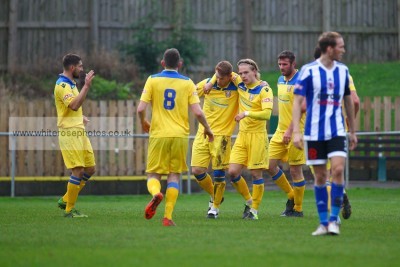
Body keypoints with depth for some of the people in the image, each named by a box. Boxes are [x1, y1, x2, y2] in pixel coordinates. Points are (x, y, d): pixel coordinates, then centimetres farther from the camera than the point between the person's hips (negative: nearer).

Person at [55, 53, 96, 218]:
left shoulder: (71, 84, 19)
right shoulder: (62, 85, -12)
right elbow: (74, 105, -28)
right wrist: (86, 86, -28)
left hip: (79, 132, 10)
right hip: (69, 134, -10)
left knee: (90, 169, 9)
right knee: (78, 171, -12)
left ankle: (65, 200, 18)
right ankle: (69, 210, -4)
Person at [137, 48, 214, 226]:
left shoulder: (153, 80, 1)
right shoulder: (187, 83, 3)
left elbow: (141, 109, -5)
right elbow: (197, 112, -4)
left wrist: (143, 123, 16)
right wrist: (207, 129, 14)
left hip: (158, 135, -1)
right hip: (180, 135, 1)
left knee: (153, 174, 8)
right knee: (174, 175, 9)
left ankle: (155, 193, -27)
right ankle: (168, 217, -1)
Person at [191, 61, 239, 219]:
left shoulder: (236, 88, -7)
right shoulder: (207, 84, 2)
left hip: (222, 135, -3)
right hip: (203, 133, 3)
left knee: (219, 172, -6)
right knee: (197, 170, -1)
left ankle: (215, 207, 13)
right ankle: (215, 196, 24)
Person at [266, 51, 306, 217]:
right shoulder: (280, 80, 13)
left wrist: (290, 131, -24)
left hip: (295, 132, -8)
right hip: (280, 131, 8)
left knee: (295, 170, -2)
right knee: (270, 165, 4)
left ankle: (298, 209, 10)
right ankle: (291, 196, 21)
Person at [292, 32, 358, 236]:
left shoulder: (343, 70, 6)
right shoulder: (309, 71, -7)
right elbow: (297, 101, -7)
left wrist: (352, 131, 20)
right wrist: (296, 131, -15)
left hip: (337, 130, 2)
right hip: (314, 132, -2)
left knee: (338, 169, -15)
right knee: (320, 176, 2)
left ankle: (334, 219, -7)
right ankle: (323, 223, 11)